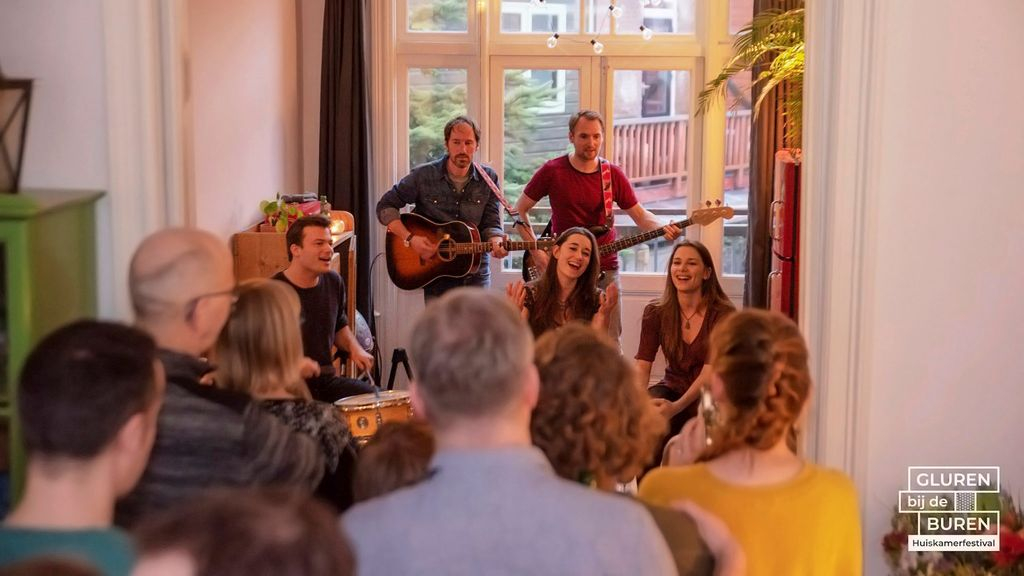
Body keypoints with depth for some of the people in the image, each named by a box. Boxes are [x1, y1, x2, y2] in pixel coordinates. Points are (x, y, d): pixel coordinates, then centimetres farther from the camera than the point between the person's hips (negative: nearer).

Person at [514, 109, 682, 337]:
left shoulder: (613, 174, 4)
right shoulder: (552, 171, -4)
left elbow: (640, 215, 7)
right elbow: (520, 210, 3)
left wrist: (663, 229, -14)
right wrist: (536, 251, -6)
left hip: (605, 269, 2)